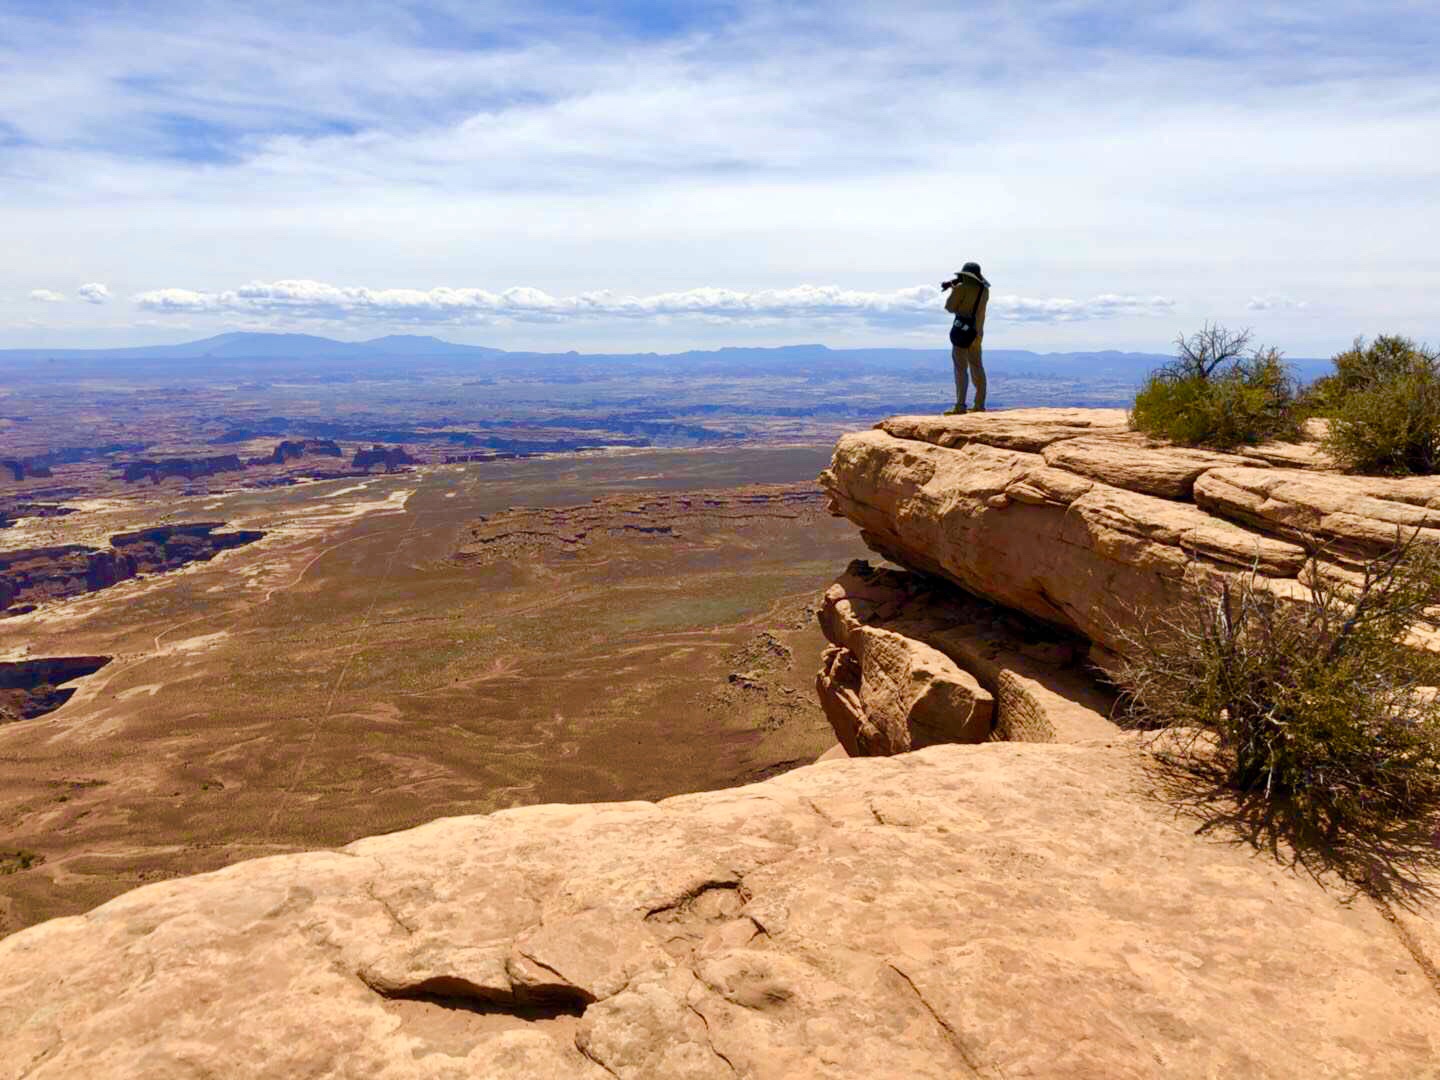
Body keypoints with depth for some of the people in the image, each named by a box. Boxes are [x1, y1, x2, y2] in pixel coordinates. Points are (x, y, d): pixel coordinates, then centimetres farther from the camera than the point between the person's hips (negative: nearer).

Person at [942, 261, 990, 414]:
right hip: (977, 333, 7)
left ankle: (960, 406, -15)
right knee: (977, 368, 12)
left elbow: (950, 307, -3)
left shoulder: (962, 288, -9)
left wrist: (952, 289, 11)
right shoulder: (985, 290, 11)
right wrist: (952, 283, 16)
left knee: (961, 369, -9)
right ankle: (979, 404, 14)